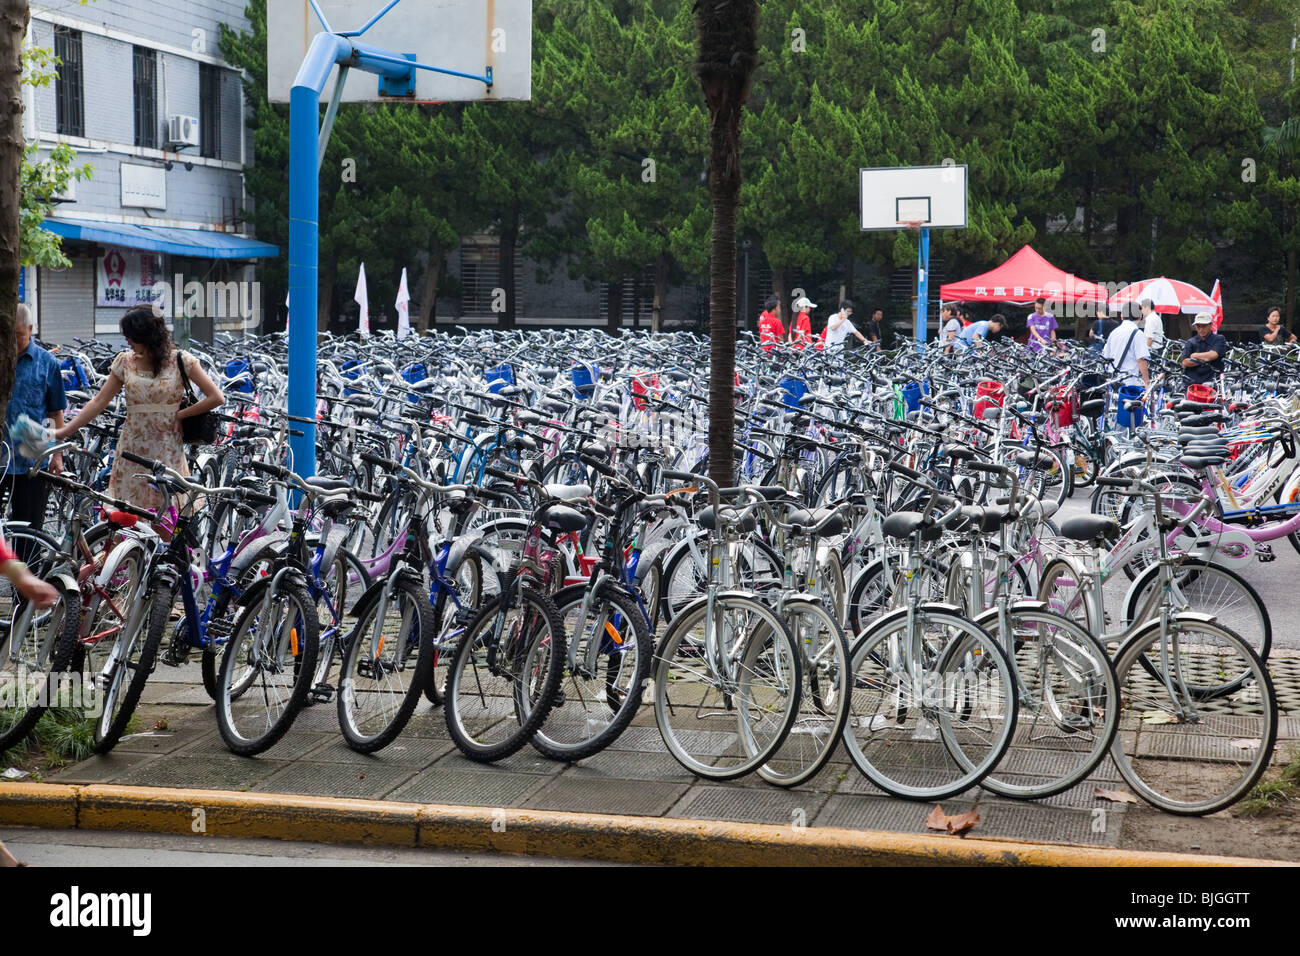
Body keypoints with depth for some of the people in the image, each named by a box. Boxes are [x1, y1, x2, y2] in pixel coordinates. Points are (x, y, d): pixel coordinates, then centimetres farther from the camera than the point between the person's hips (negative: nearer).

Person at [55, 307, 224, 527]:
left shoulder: (181, 360, -3)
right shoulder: (125, 361, 6)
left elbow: (216, 397, -5)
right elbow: (99, 402, 7)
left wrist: (179, 415, -5)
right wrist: (63, 432, 1)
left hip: (167, 452, -3)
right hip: (132, 451, 3)